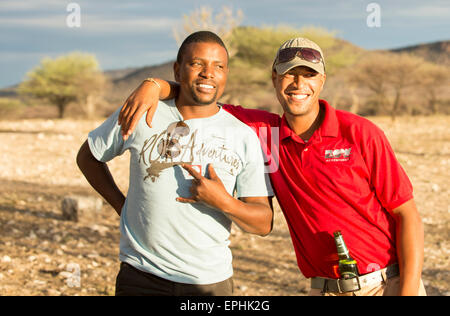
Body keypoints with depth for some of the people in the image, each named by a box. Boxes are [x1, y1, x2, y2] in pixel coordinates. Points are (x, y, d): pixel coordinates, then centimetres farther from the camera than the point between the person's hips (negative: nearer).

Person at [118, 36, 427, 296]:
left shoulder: (359, 133, -6)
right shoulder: (265, 132, 2)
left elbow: (408, 214, -5)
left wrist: (408, 291, -13)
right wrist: (153, 86, -11)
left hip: (390, 283, -2)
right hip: (327, 289, 2)